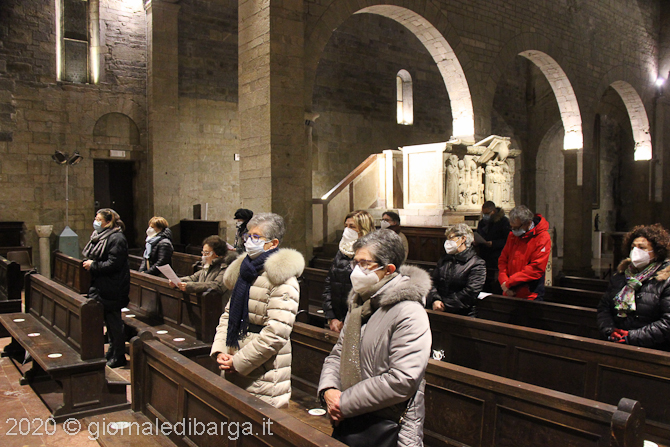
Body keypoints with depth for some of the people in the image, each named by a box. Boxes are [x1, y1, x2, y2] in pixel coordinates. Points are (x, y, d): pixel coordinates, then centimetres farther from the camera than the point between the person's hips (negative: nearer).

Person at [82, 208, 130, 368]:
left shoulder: (116, 239, -17)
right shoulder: (100, 237, 14)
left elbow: (113, 264, -24)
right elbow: (95, 259, 24)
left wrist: (93, 266, -17)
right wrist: (89, 263, 5)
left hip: (112, 289, -10)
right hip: (101, 287, 10)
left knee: (113, 322, -2)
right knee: (109, 321, 17)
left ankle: (118, 357, 9)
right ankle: (112, 353, 28)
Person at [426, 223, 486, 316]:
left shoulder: (477, 264, 1)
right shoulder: (443, 260, 21)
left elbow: (470, 293, -9)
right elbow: (433, 282, 10)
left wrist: (445, 305, -11)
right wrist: (434, 300, -11)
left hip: (462, 315, -5)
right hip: (437, 311, 5)